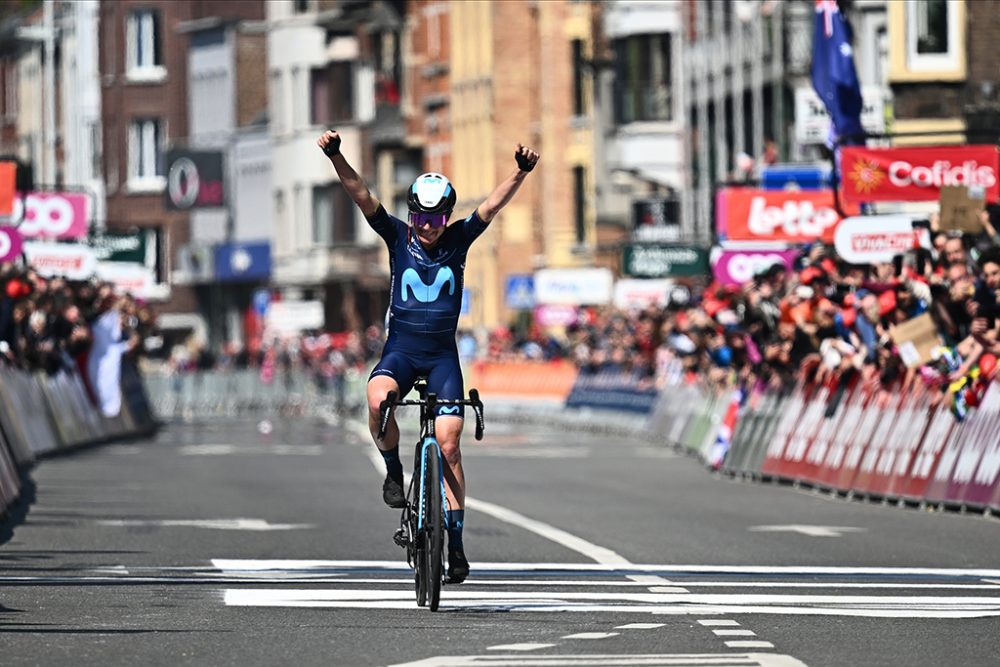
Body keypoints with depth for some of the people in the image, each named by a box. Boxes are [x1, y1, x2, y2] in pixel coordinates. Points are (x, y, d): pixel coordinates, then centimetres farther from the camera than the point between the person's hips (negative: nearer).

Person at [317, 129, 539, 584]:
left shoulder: (459, 239, -1)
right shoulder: (397, 236, -1)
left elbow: (494, 204, -13)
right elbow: (361, 195, -12)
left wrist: (520, 173, -30)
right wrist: (335, 158, -27)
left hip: (443, 354, 0)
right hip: (400, 348, 0)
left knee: (448, 445, -8)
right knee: (378, 399, -33)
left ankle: (455, 541, -1)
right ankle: (393, 471, -6)